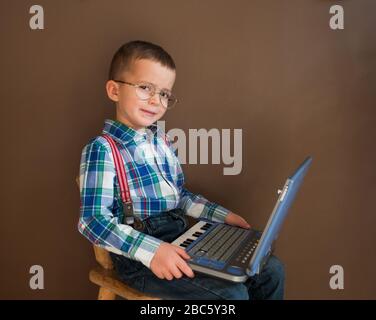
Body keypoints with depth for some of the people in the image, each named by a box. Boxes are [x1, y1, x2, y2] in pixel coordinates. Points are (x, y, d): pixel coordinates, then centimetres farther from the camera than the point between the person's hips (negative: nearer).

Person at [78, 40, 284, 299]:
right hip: (139, 256, -7)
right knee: (232, 294, -24)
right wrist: (151, 250, -31)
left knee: (272, 270, 4)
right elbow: (93, 220, -20)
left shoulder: (162, 141, 12)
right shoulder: (102, 149, -12)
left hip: (181, 240, 8)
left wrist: (221, 215, 10)